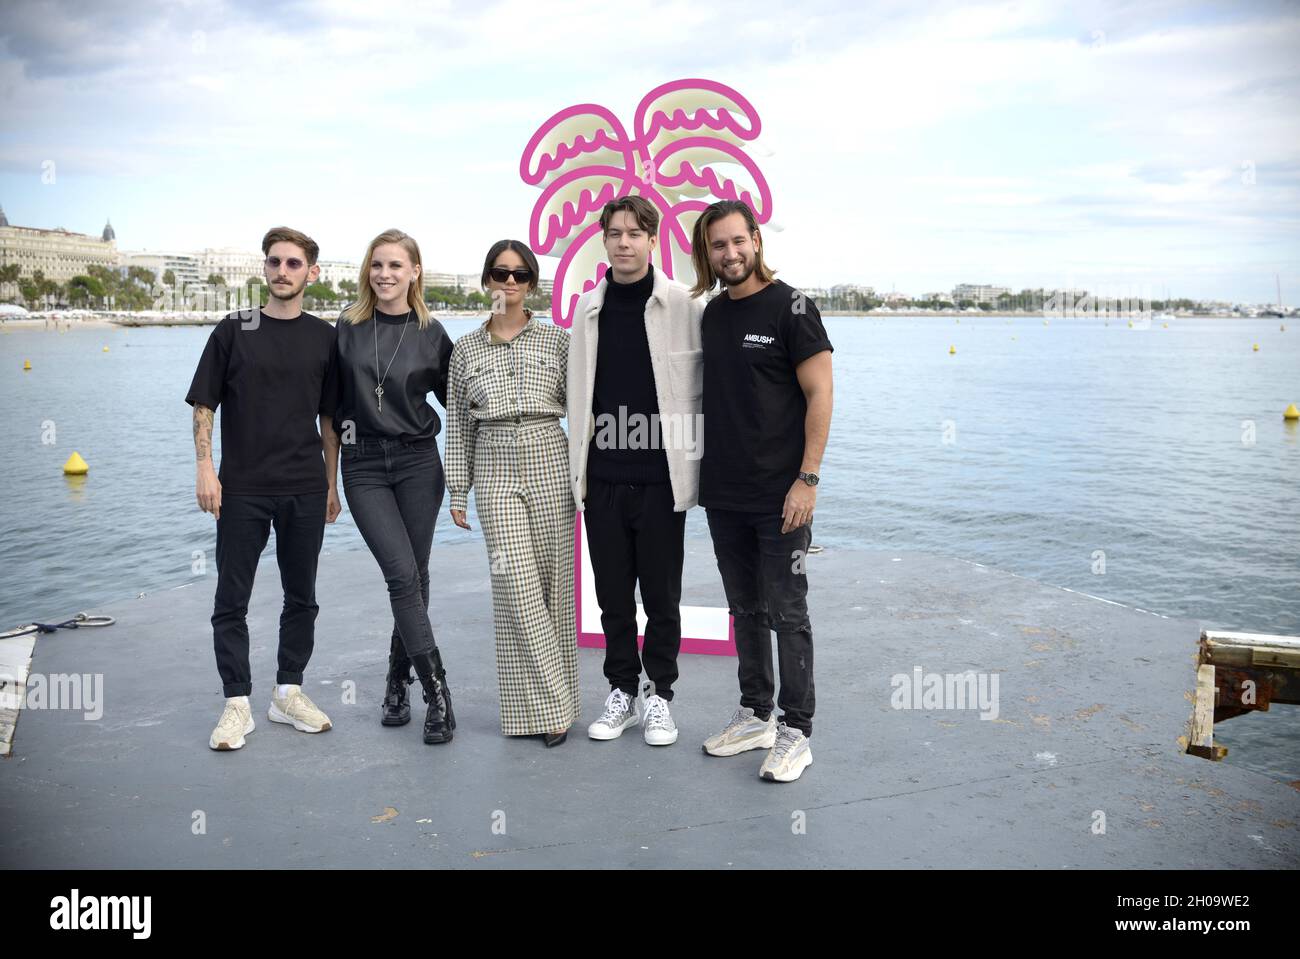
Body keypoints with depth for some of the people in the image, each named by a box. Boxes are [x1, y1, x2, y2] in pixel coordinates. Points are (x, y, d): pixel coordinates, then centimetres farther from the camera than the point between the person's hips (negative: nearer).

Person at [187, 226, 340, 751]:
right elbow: (203, 405, 3)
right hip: (242, 489, -2)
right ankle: (237, 704, 12)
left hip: (305, 489, 2)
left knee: (301, 597, 10)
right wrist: (205, 469, -6)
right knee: (232, 599, 1)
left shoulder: (324, 337, 6)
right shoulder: (233, 330, 2)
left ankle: (289, 692, 24)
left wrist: (333, 483, 8)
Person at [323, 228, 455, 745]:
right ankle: (436, 692, -7)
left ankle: (397, 684, 23)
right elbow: (330, 409, 7)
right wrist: (330, 476, 6)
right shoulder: (347, 327, 3)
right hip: (364, 465, -1)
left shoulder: (431, 333, 2)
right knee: (403, 574, -11)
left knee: (413, 577, 4)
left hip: (418, 463, 1)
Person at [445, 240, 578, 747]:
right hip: (495, 468, 0)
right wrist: (457, 489, 8)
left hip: (549, 462, 0)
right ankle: (542, 705, 1)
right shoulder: (466, 348, 10)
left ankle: (552, 701, 15)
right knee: (516, 585, -8)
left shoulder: (557, 339, 6)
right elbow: (458, 423, 11)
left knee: (552, 581, 2)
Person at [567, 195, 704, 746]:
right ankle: (622, 692, 28)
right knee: (613, 595, 11)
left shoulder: (684, 306, -4)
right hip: (601, 479, 3)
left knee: (662, 597, 7)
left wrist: (693, 462, -5)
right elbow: (578, 394, 12)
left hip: (660, 478, -3)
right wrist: (578, 465, 9)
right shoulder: (587, 308, 7)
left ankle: (659, 695, 24)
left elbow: (704, 390, -3)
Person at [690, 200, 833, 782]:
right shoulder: (711, 314, 11)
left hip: (779, 495, -6)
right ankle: (755, 716, 27)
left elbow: (819, 395, -10)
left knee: (786, 614, 0)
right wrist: (701, 473, 10)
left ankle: (795, 732, 10)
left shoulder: (790, 308, -7)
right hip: (723, 495, 6)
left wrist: (807, 478, -17)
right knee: (745, 610, 15)